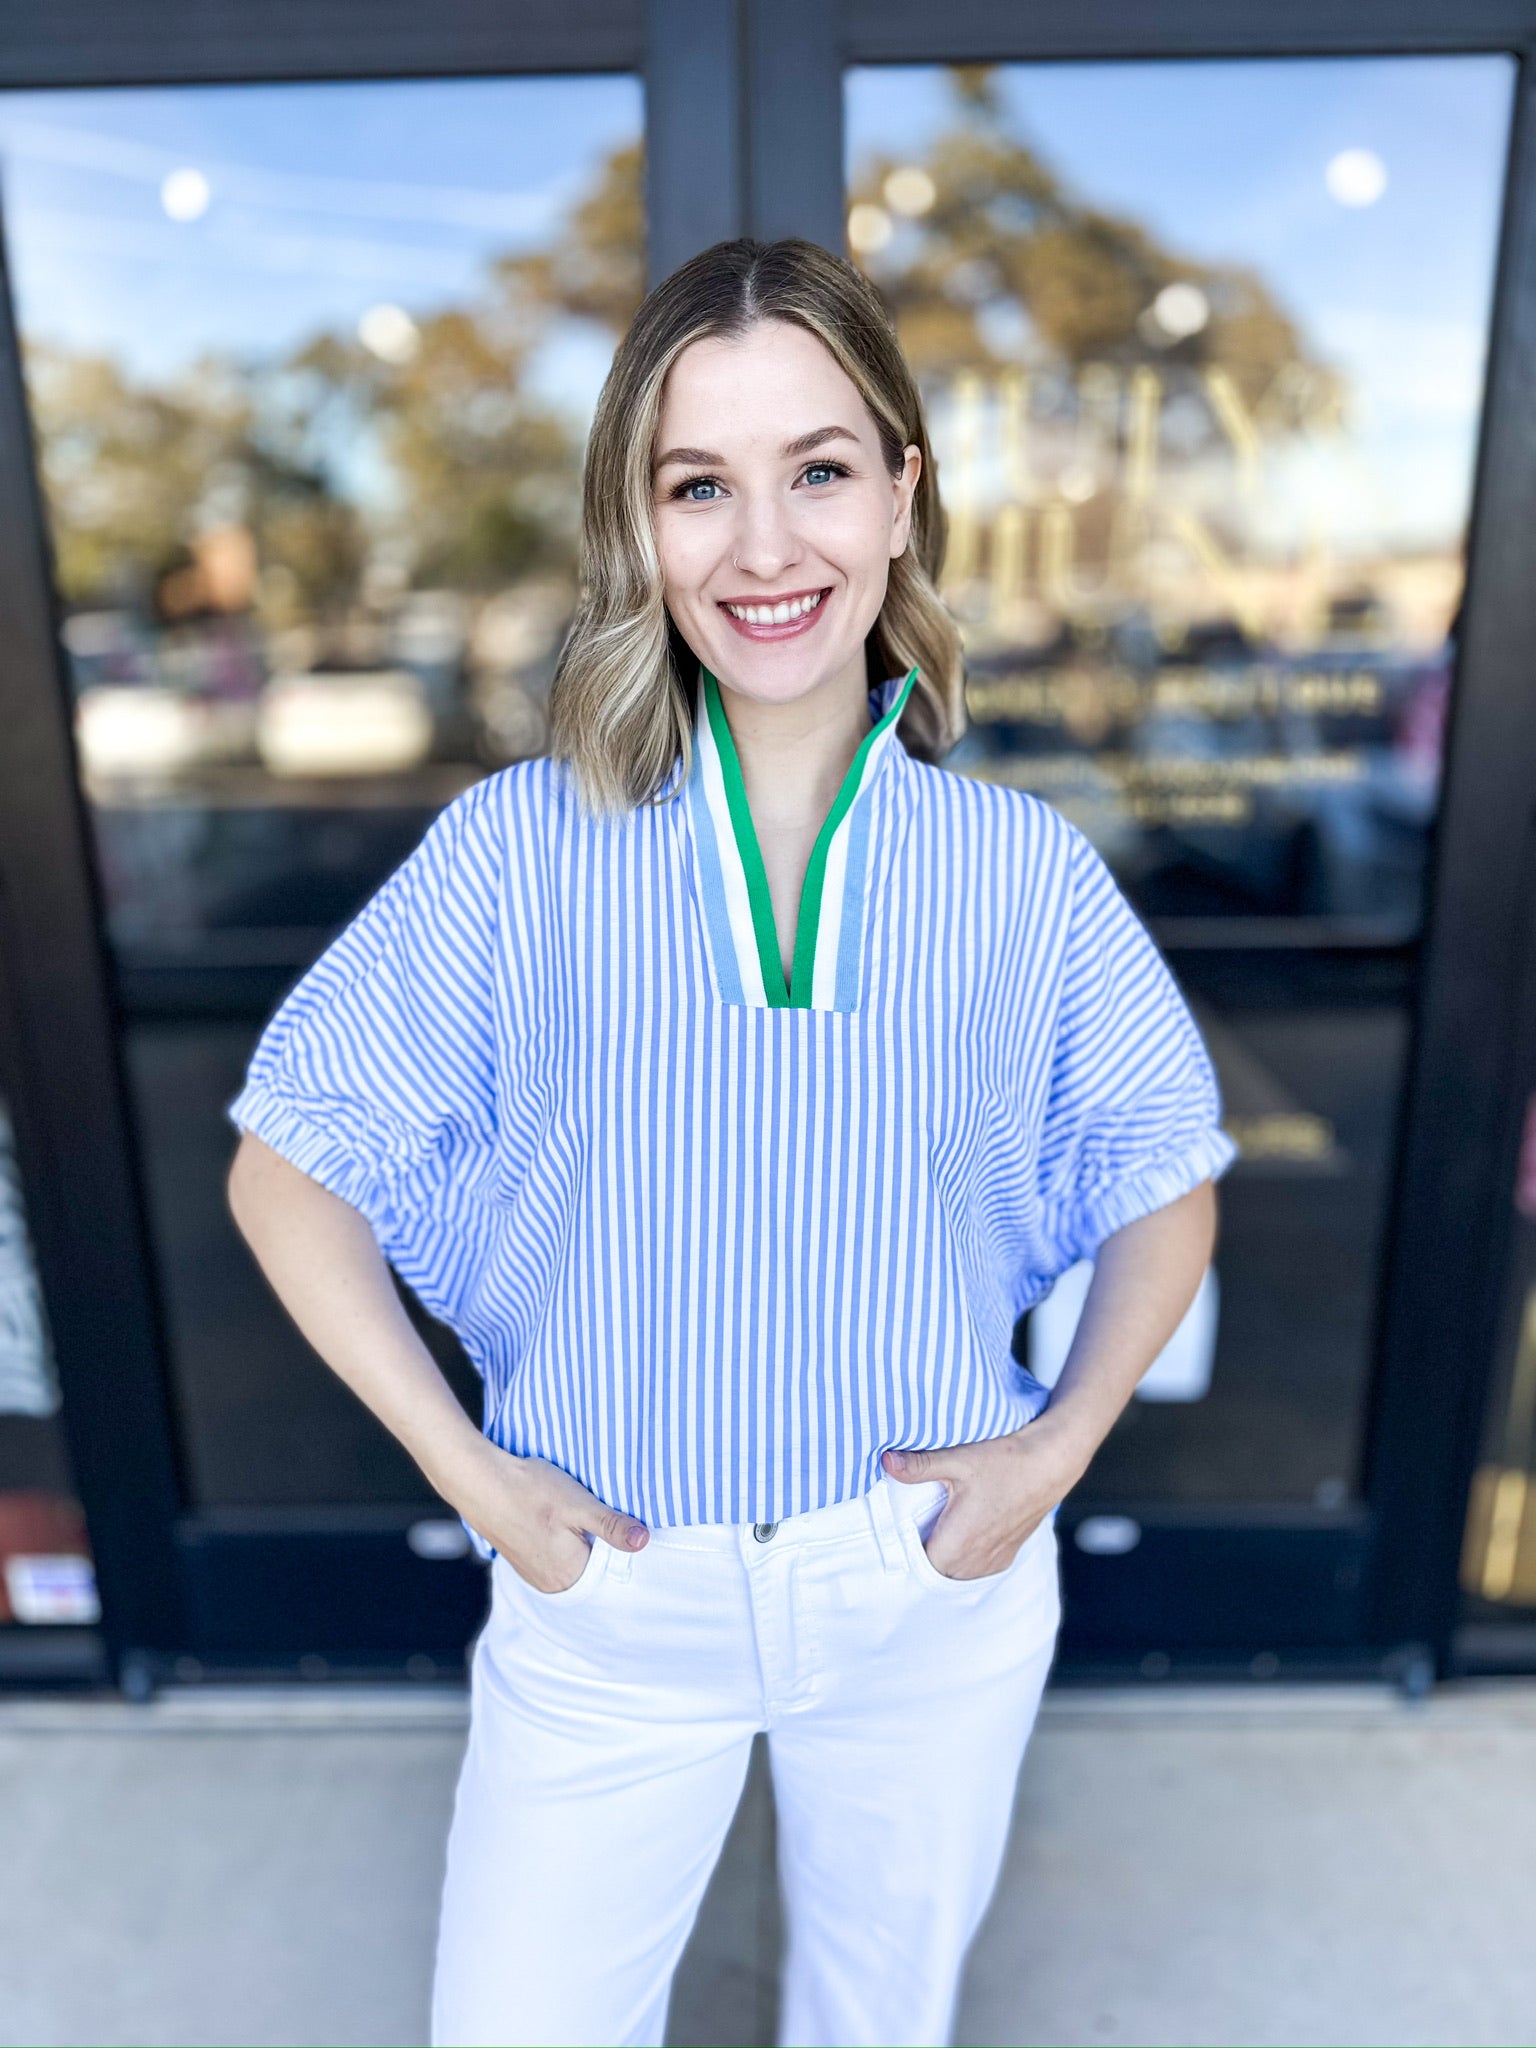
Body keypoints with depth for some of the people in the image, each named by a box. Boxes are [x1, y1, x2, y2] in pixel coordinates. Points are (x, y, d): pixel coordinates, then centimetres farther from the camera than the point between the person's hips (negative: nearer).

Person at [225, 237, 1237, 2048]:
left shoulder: (1024, 868, -9)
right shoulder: (518, 848, -13)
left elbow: (1166, 1183, 4)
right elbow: (288, 1170, -4)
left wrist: (1065, 1440, -8)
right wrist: (463, 1465, -10)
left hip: (937, 1584, 2)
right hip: (604, 1594, -1)